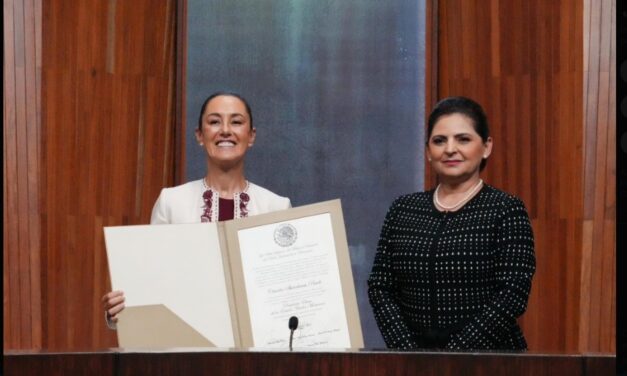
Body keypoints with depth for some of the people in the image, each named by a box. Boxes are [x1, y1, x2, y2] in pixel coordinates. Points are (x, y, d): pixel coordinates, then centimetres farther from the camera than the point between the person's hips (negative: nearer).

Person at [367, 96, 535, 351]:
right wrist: (407, 352, -7)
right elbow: (380, 287, 6)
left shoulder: (505, 210, -1)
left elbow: (512, 295, -8)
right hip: (414, 349, 3)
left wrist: (454, 355, -14)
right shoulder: (403, 209, 10)